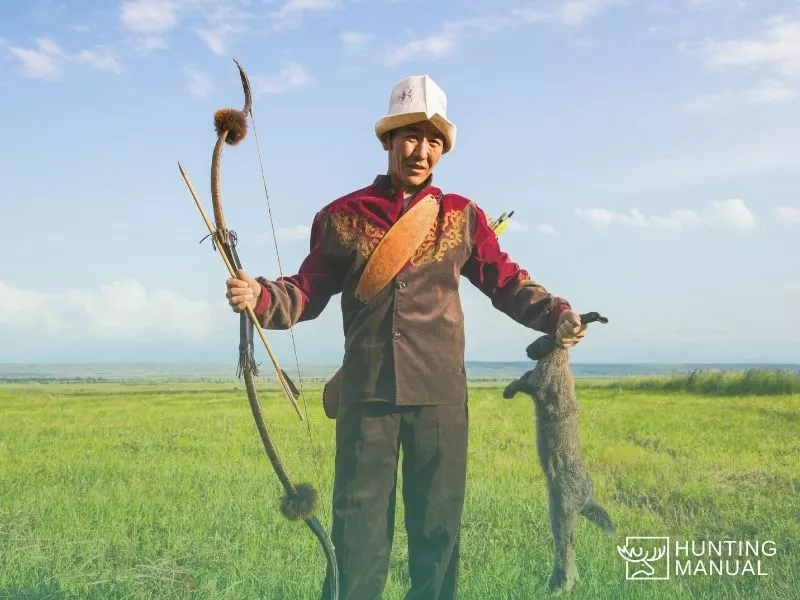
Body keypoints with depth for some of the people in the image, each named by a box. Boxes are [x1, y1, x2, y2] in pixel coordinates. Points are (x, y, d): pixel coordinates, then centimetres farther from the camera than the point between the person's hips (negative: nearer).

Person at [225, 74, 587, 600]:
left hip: (440, 396, 1)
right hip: (367, 395, 0)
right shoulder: (343, 216, 7)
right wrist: (261, 297, -15)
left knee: (438, 529, 9)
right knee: (358, 527, 5)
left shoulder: (462, 216, 8)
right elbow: (309, 291, 5)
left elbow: (507, 281, 6)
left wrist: (556, 314, -12)